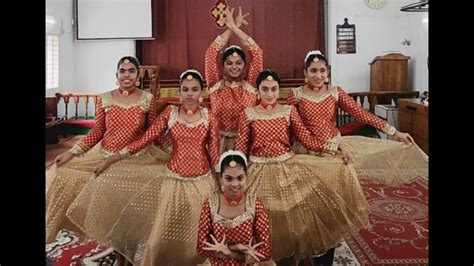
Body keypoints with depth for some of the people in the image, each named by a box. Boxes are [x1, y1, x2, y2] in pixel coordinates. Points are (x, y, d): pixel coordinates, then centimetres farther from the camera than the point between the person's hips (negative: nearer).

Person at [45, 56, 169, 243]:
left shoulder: (148, 99, -4)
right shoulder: (105, 99, 0)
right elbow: (97, 131, 3)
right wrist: (72, 152, -5)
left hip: (137, 158, -2)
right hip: (105, 157, 2)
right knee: (64, 172, -6)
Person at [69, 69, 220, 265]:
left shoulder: (209, 117, -1)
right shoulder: (169, 113, -2)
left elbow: (214, 152, 0)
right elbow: (145, 139, -4)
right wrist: (111, 159, -7)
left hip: (201, 181, 0)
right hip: (173, 178, 0)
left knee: (193, 232, 10)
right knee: (163, 229, 7)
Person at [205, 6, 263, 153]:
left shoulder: (250, 84, 1)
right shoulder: (216, 84, 3)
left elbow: (257, 53, -6)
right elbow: (210, 53, -4)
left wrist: (235, 28, -6)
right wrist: (230, 28, -4)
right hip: (220, 141, 0)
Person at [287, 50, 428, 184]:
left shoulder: (335, 92, -3)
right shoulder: (296, 94, -8)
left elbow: (360, 112, -6)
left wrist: (394, 132, -10)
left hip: (335, 144, 2)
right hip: (308, 149, -2)